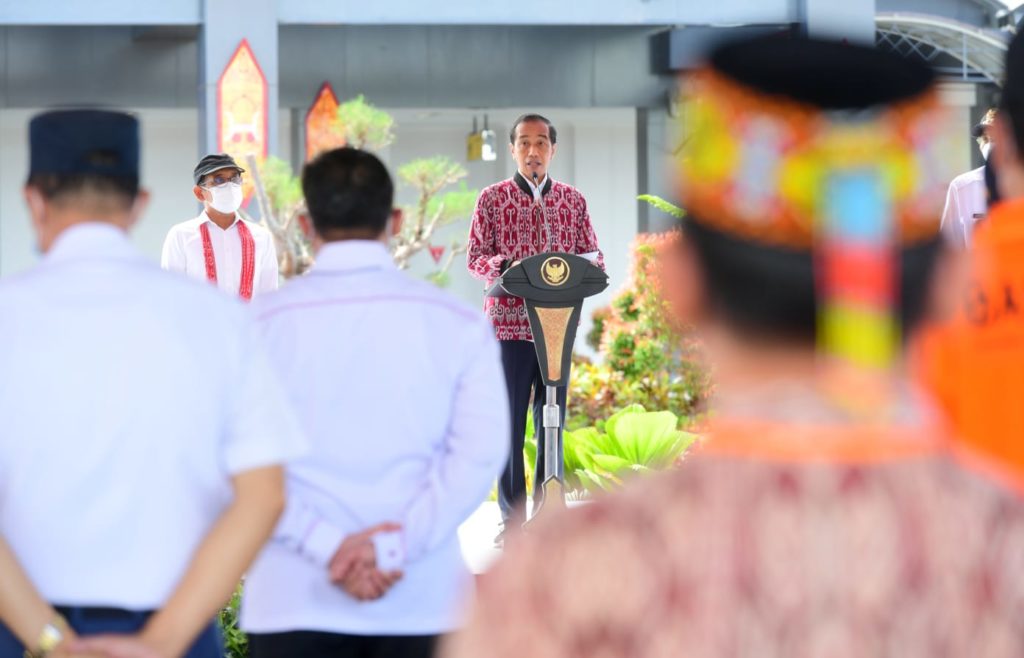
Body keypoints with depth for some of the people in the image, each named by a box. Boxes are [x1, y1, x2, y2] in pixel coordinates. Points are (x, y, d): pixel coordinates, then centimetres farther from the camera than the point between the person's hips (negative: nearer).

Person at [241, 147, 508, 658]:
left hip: (295, 599, 0)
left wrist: (329, 548, -10)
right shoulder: (458, 324, 2)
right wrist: (394, 547, -12)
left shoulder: (263, 323, 0)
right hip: (420, 602, 1)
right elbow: (480, 452, -7)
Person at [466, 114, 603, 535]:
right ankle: (512, 519, 4)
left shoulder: (573, 200, 11)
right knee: (510, 420, -2)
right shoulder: (493, 199, 4)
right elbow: (475, 257, 1)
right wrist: (506, 266, -20)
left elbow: (592, 253, 12)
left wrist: (587, 263, -12)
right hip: (509, 322, -2)